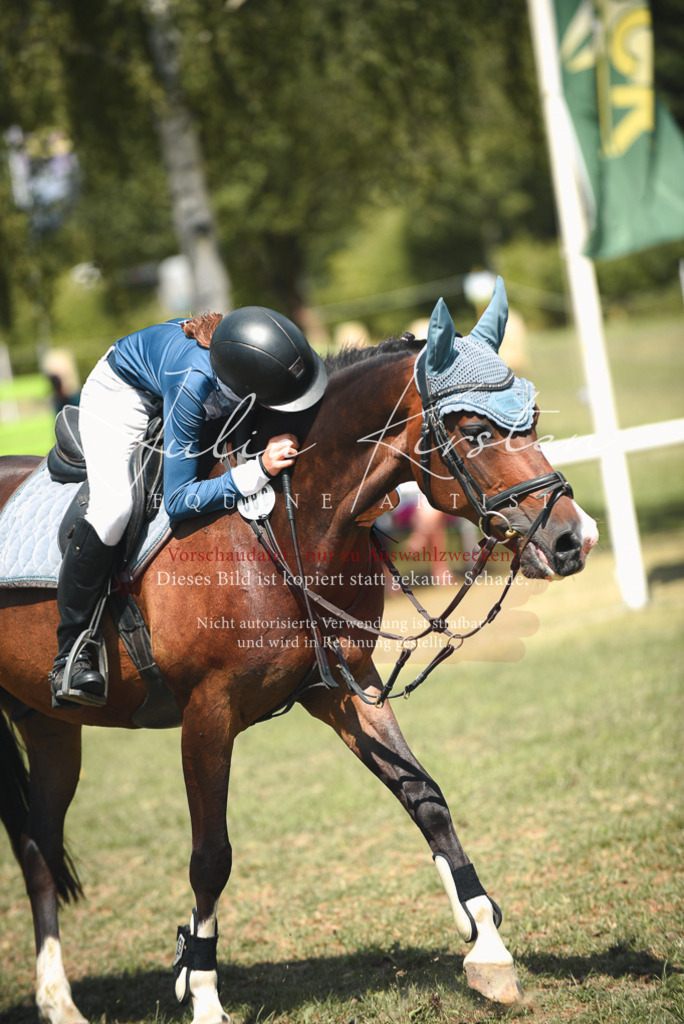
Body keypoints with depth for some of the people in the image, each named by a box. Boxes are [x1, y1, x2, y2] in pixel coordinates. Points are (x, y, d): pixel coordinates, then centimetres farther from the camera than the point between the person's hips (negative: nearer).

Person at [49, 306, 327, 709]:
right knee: (114, 507, -27)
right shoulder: (192, 383, -46)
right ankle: (70, 657, -16)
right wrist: (260, 470, -48)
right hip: (122, 393, -6)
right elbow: (178, 500, -40)